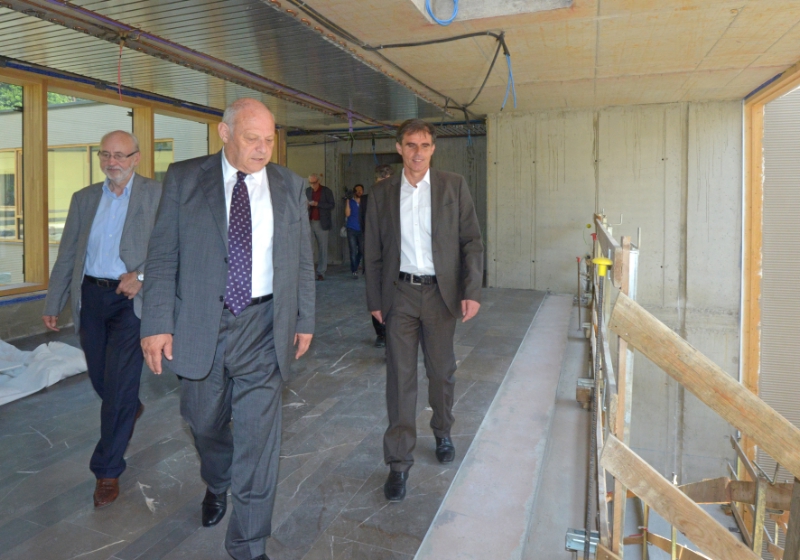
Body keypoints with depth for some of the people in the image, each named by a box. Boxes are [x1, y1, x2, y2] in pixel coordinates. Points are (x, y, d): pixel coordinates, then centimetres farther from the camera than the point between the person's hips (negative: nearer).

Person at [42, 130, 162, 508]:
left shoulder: (157, 195, -2)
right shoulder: (84, 199, 11)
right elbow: (67, 255, 13)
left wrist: (141, 275, -22)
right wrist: (53, 304, 13)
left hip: (130, 299, -5)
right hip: (90, 297, 5)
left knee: (119, 384, -5)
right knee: (100, 377, 15)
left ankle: (108, 470, 8)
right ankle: (131, 410, 47)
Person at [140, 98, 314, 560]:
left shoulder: (290, 186, 5)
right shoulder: (184, 178, 1)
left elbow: (303, 260, 8)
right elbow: (163, 256, -2)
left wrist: (305, 319, 7)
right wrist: (158, 323, -8)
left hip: (263, 326, 0)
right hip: (200, 324, 1)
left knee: (259, 436, 1)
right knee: (205, 422, 19)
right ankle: (217, 485, 53)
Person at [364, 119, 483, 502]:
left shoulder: (453, 187, 1)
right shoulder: (382, 193, 4)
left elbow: (472, 241, -1)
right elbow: (373, 252, 7)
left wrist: (472, 291, -10)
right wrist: (374, 300, 5)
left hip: (441, 292, 0)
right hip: (399, 294, 0)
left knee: (442, 372, 13)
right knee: (400, 377, 2)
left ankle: (442, 433, 39)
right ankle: (399, 462, 12)